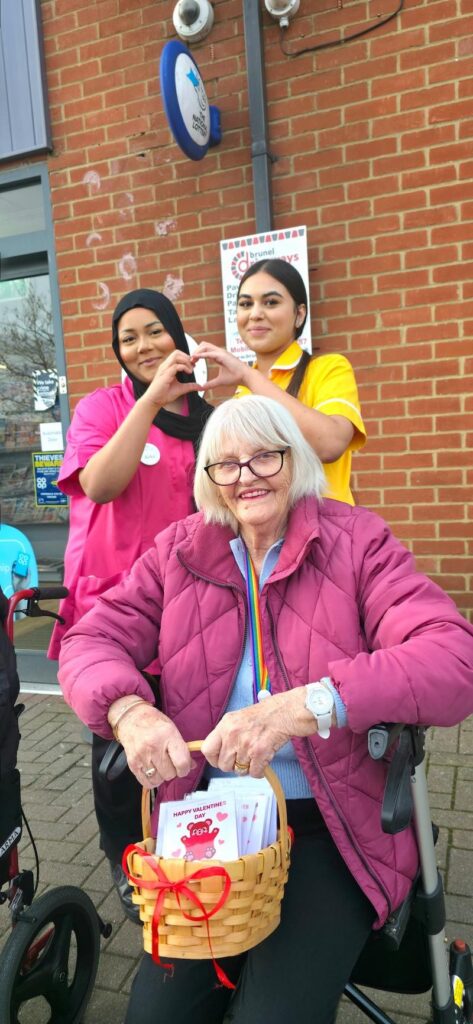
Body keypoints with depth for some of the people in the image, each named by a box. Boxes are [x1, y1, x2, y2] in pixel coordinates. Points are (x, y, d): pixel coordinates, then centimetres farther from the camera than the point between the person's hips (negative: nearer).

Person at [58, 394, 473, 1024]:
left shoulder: (358, 542, -8)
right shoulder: (178, 551, 3)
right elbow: (92, 641, -2)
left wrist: (300, 707, -35)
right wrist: (129, 710, -26)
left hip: (331, 829, -2)